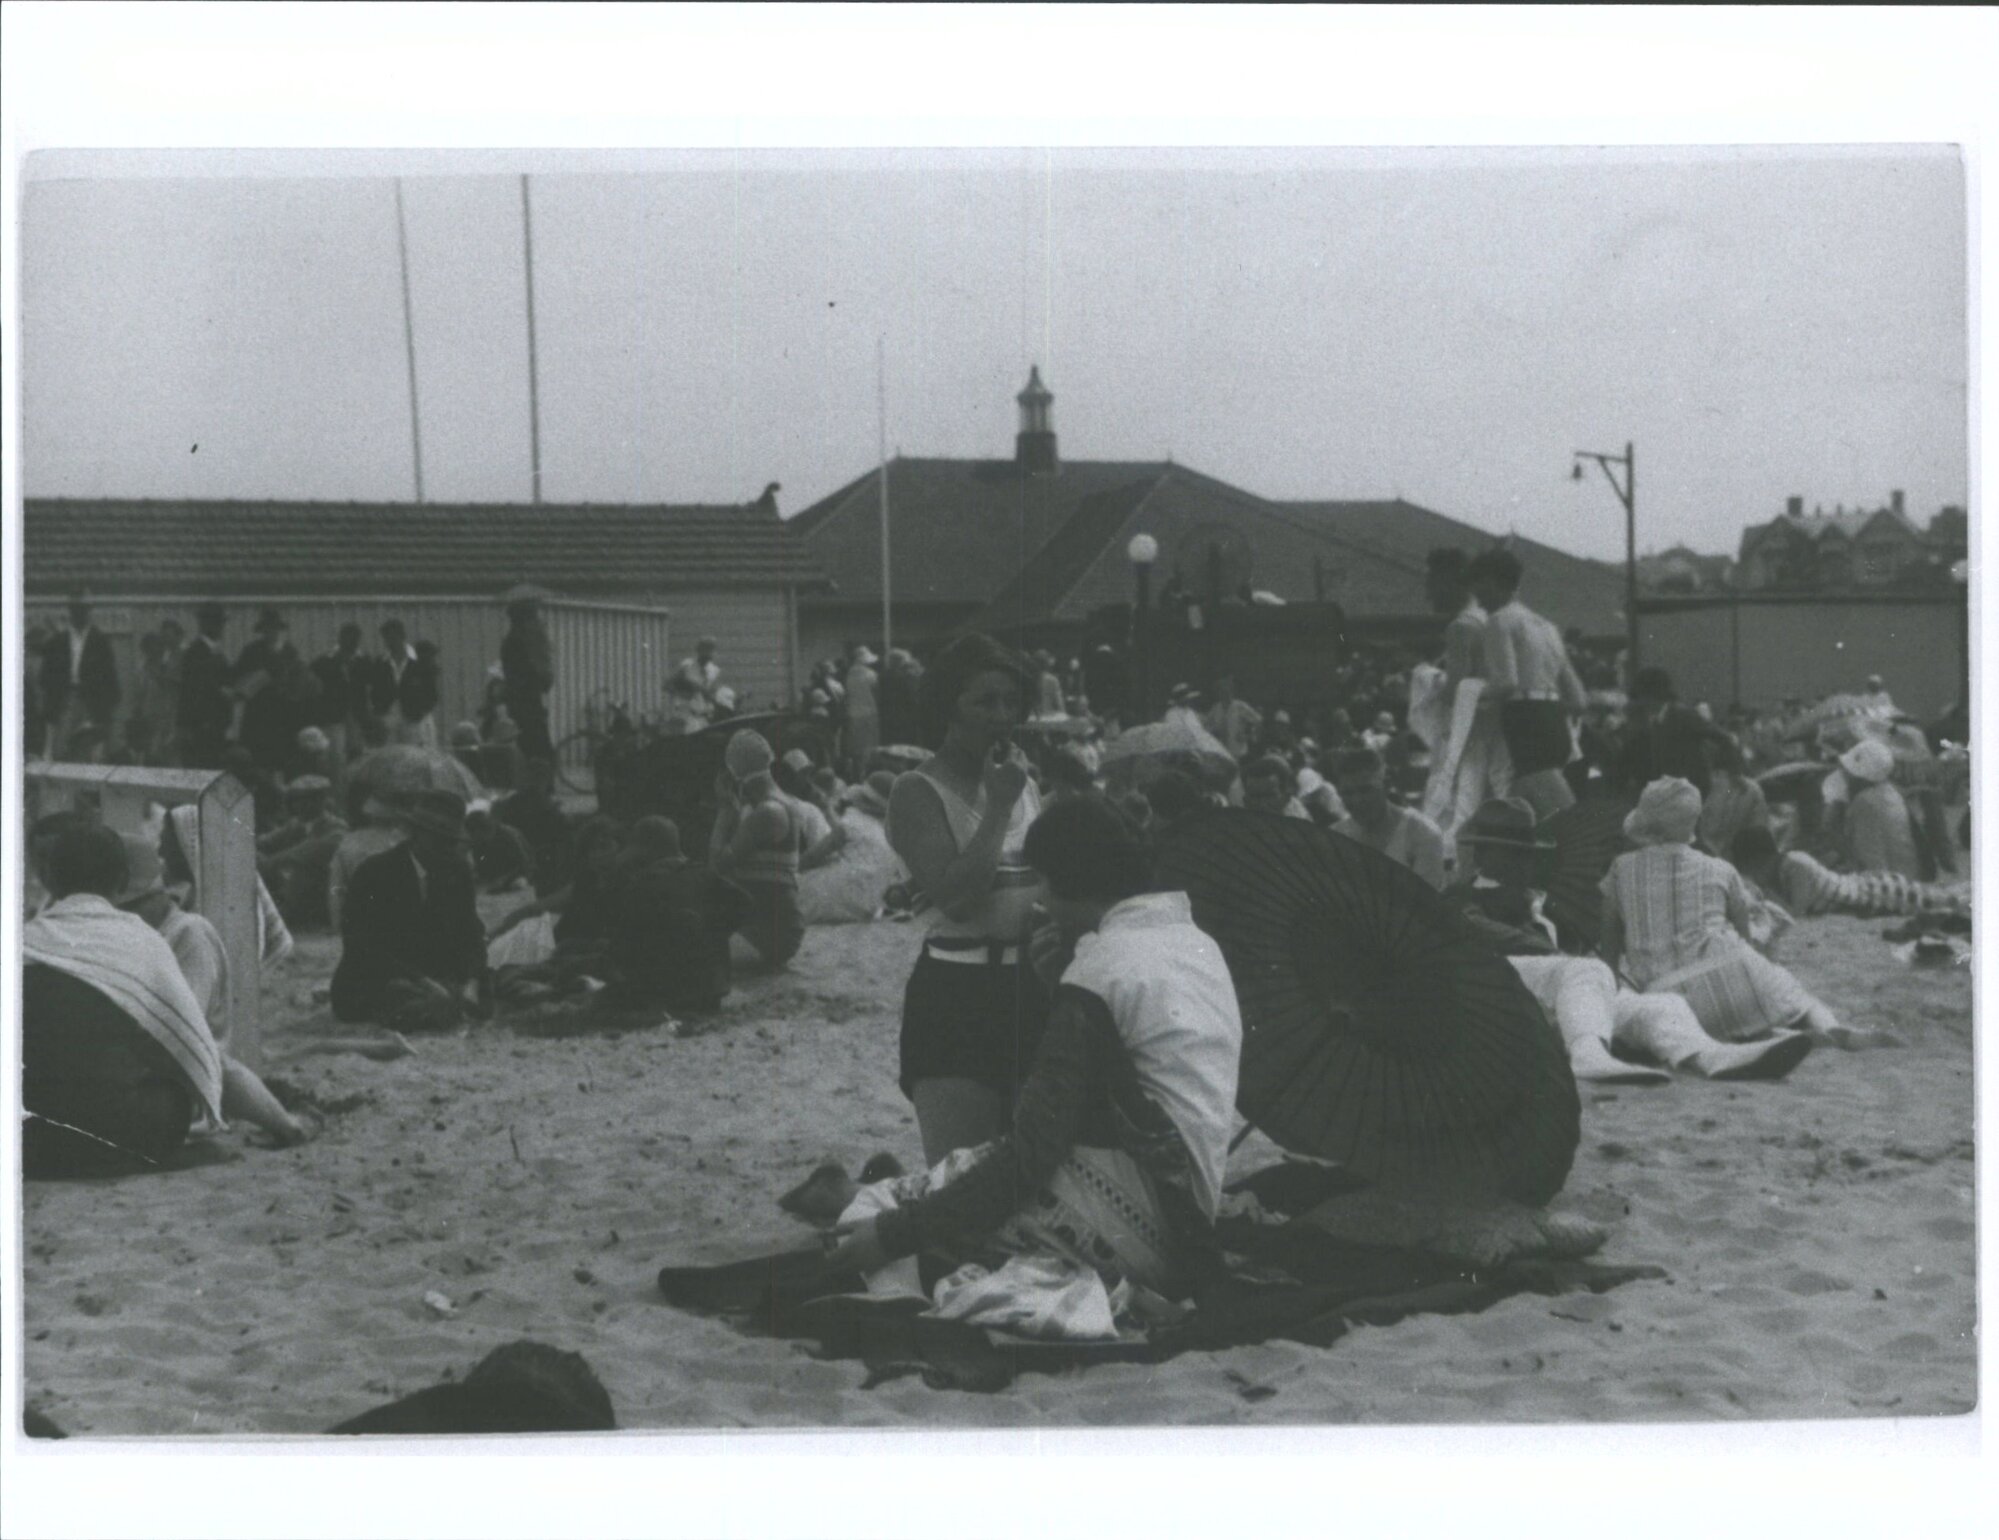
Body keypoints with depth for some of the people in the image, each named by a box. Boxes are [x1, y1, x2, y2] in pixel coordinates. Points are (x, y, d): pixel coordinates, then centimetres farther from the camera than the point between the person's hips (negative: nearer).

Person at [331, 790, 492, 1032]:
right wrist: (421, 981, -30)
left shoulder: (459, 871, 6)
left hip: (434, 975, 7)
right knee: (439, 1004, -34)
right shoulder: (376, 872, -12)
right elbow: (361, 945, -19)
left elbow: (469, 932, 4)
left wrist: (471, 982, -18)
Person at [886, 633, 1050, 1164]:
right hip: (957, 993, -6)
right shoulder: (920, 793, -9)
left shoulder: (1024, 782, 11)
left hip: (1030, 986, 6)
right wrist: (999, 807, -17)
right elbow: (954, 895, -22)